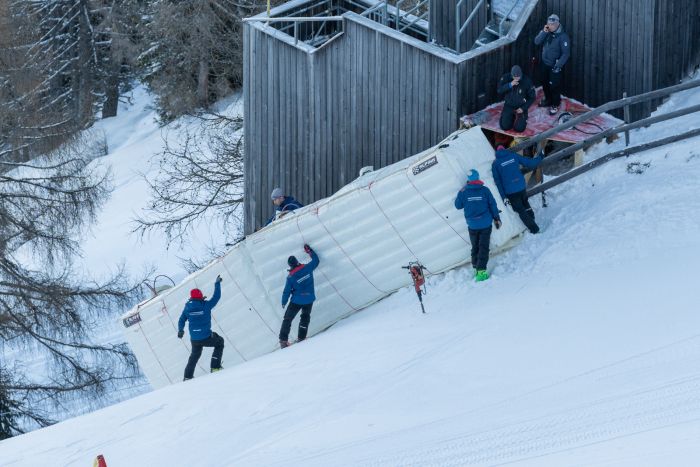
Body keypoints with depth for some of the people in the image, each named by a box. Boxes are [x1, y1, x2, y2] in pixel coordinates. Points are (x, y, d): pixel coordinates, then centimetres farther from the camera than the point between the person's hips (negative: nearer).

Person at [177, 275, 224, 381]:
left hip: (194, 339, 4)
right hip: (206, 338, -4)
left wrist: (180, 330, 19)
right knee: (219, 342, 24)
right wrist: (217, 284, 10)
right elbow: (216, 297, -2)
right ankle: (215, 366, 16)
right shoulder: (206, 305, -12)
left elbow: (182, 320, 5)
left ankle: (188, 376, 26)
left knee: (195, 354, 27)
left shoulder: (187, 308, -2)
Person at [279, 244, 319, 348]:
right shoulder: (307, 268, -12)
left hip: (296, 301, -3)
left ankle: (283, 340, 5)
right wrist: (309, 251, 20)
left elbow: (287, 291, -7)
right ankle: (301, 338, 20)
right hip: (309, 299, 3)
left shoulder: (291, 277, -16)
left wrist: (284, 302, 8)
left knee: (287, 319, 9)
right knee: (305, 318, 23)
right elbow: (316, 260, 6)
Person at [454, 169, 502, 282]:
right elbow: (492, 205, -3)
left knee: (475, 247, 17)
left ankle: (476, 268, 20)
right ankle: (481, 271, -11)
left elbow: (458, 205, 5)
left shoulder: (464, 192, -6)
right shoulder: (485, 190, -7)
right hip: (485, 224, -1)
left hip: (472, 225, 1)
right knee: (484, 247, -1)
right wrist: (496, 219, 7)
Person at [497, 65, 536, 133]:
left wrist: (523, 108, -14)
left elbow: (532, 97, -5)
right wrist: (510, 85, -34)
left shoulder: (527, 81, -15)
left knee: (519, 128, -16)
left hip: (521, 107, -2)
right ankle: (512, 117, 21)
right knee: (505, 127, -13)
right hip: (509, 106, 2)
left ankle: (523, 117, 19)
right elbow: (499, 91, -20)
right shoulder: (506, 78, -12)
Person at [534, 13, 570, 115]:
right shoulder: (546, 32, -4)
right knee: (545, 83, 21)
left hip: (554, 65, -6)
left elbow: (566, 53, -20)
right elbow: (537, 42, -11)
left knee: (554, 86, 1)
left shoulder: (563, 36, -22)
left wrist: (558, 66, -23)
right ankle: (548, 100, 41)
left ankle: (555, 105, 18)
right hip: (544, 63, 6)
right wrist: (544, 32, -25)